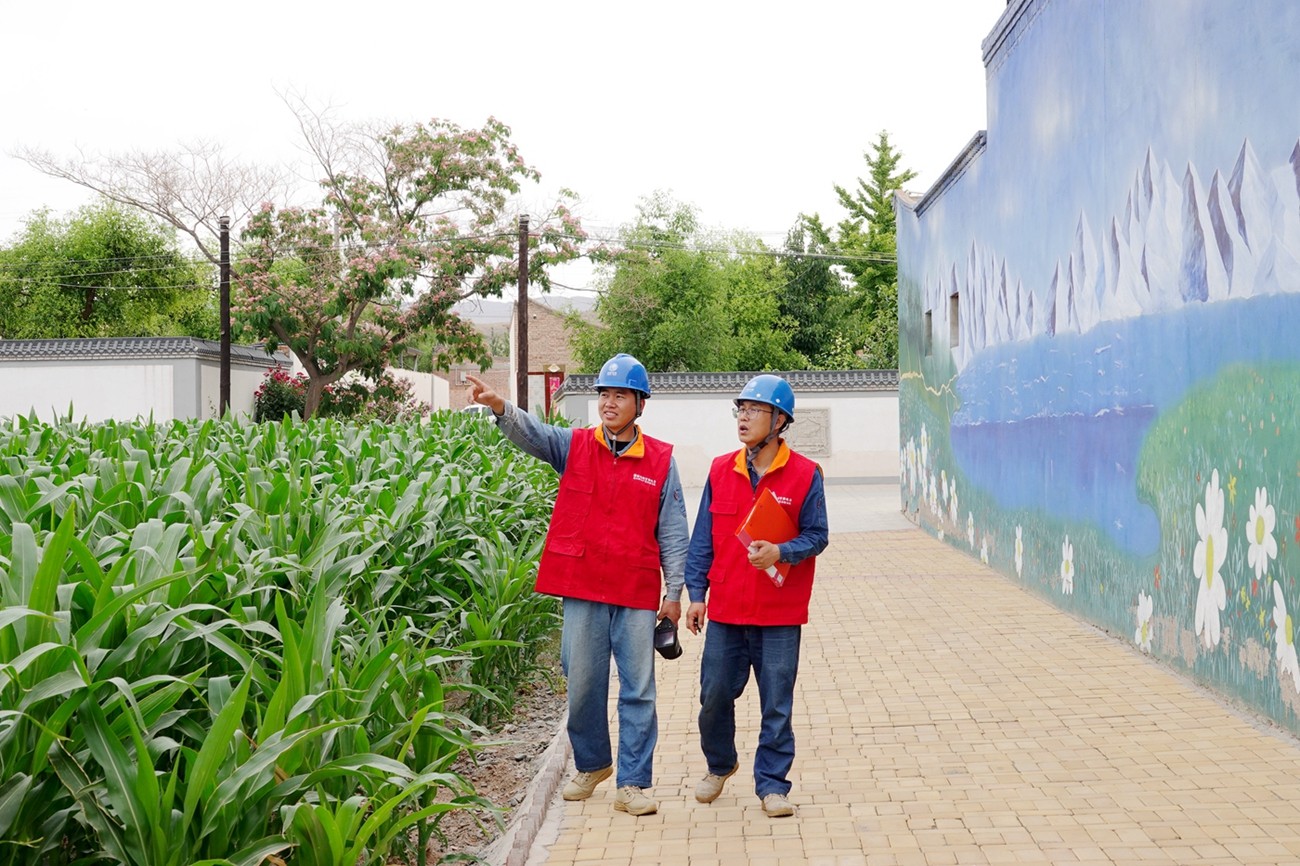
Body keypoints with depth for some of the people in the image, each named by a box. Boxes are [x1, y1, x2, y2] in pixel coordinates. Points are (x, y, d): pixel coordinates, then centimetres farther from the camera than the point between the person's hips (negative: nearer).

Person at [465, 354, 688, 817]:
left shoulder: (661, 460, 2)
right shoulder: (574, 446, 4)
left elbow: (672, 533, 4)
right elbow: (531, 433, -16)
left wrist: (674, 592, 1)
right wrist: (500, 408, -37)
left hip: (637, 594, -1)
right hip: (582, 591, 1)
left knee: (638, 691, 4)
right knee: (582, 686, 12)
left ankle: (632, 784, 15)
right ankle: (591, 764, 34)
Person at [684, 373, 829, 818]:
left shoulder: (805, 474, -5)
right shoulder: (720, 470, 4)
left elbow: (816, 536, -2)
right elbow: (703, 538, 8)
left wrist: (780, 552, -21)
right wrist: (696, 593, 4)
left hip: (780, 614, -3)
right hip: (725, 610, 3)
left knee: (776, 705, 3)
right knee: (714, 696, 10)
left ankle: (772, 784, 19)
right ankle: (719, 765, 35)